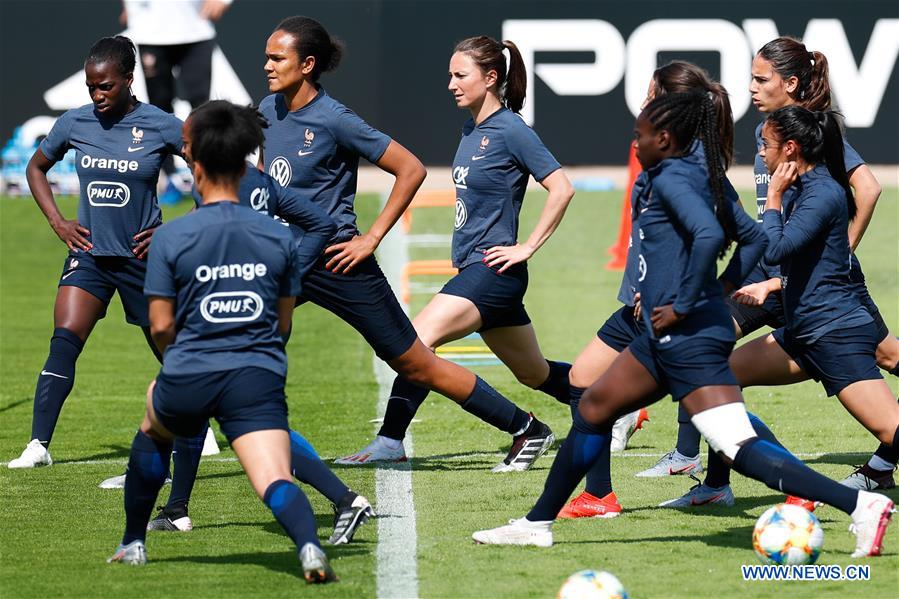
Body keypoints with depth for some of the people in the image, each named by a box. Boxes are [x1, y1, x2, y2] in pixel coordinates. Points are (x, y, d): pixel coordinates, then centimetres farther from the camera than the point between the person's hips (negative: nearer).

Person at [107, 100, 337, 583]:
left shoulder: (171, 237, -2)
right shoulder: (279, 236, 5)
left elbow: (161, 326, 0)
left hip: (188, 380, 0)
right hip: (258, 380, 0)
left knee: (154, 431, 32)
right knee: (275, 482, -11)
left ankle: (133, 543, 41)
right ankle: (308, 544, -43)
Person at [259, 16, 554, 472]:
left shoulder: (333, 121, -16)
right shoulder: (268, 111, 3)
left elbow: (411, 169, -13)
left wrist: (372, 237, -14)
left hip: (335, 260, -7)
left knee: (416, 365, 1)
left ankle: (526, 430, 14)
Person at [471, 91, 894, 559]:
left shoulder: (671, 178, -14)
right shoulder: (700, 177, 14)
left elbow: (708, 235, -30)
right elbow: (753, 238, 20)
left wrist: (684, 304, -23)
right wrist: (718, 290, 17)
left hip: (689, 337, -11)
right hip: (666, 337, 11)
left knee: (741, 450, -16)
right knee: (592, 411, 19)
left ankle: (861, 505, -21)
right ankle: (538, 524, 29)